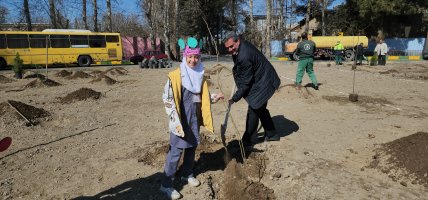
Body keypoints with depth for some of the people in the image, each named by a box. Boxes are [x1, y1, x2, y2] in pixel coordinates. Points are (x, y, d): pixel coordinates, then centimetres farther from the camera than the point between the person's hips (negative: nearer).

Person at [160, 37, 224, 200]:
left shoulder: (200, 75, 6)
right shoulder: (176, 76, -13)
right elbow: (167, 98, -15)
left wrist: (215, 97, 1)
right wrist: (175, 119, -18)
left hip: (195, 117, 6)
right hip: (181, 118, -6)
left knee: (192, 146, 16)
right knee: (176, 149, -5)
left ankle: (187, 174, 36)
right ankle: (166, 184, 6)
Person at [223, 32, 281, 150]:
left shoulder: (244, 57, -31)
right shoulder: (242, 46, 0)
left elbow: (246, 83, -26)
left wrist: (234, 98, -19)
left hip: (263, 83, -11)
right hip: (261, 81, 11)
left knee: (253, 111, -7)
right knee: (261, 109, 21)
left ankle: (246, 143, 3)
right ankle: (271, 134, 36)